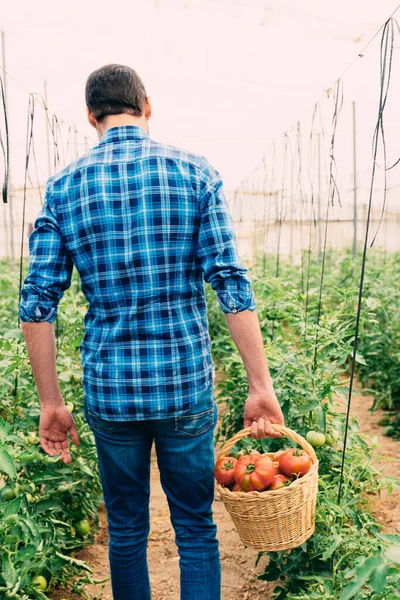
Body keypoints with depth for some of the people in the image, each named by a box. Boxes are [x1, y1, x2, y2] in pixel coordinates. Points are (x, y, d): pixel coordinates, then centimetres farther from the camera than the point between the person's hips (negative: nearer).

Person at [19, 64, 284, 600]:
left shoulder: (63, 187, 1)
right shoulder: (196, 173, -2)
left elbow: (37, 304, -3)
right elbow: (232, 285, -9)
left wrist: (51, 404, 5)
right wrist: (261, 386, -5)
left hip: (110, 390, 1)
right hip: (187, 385, -1)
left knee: (126, 531, 19)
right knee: (196, 530, 14)